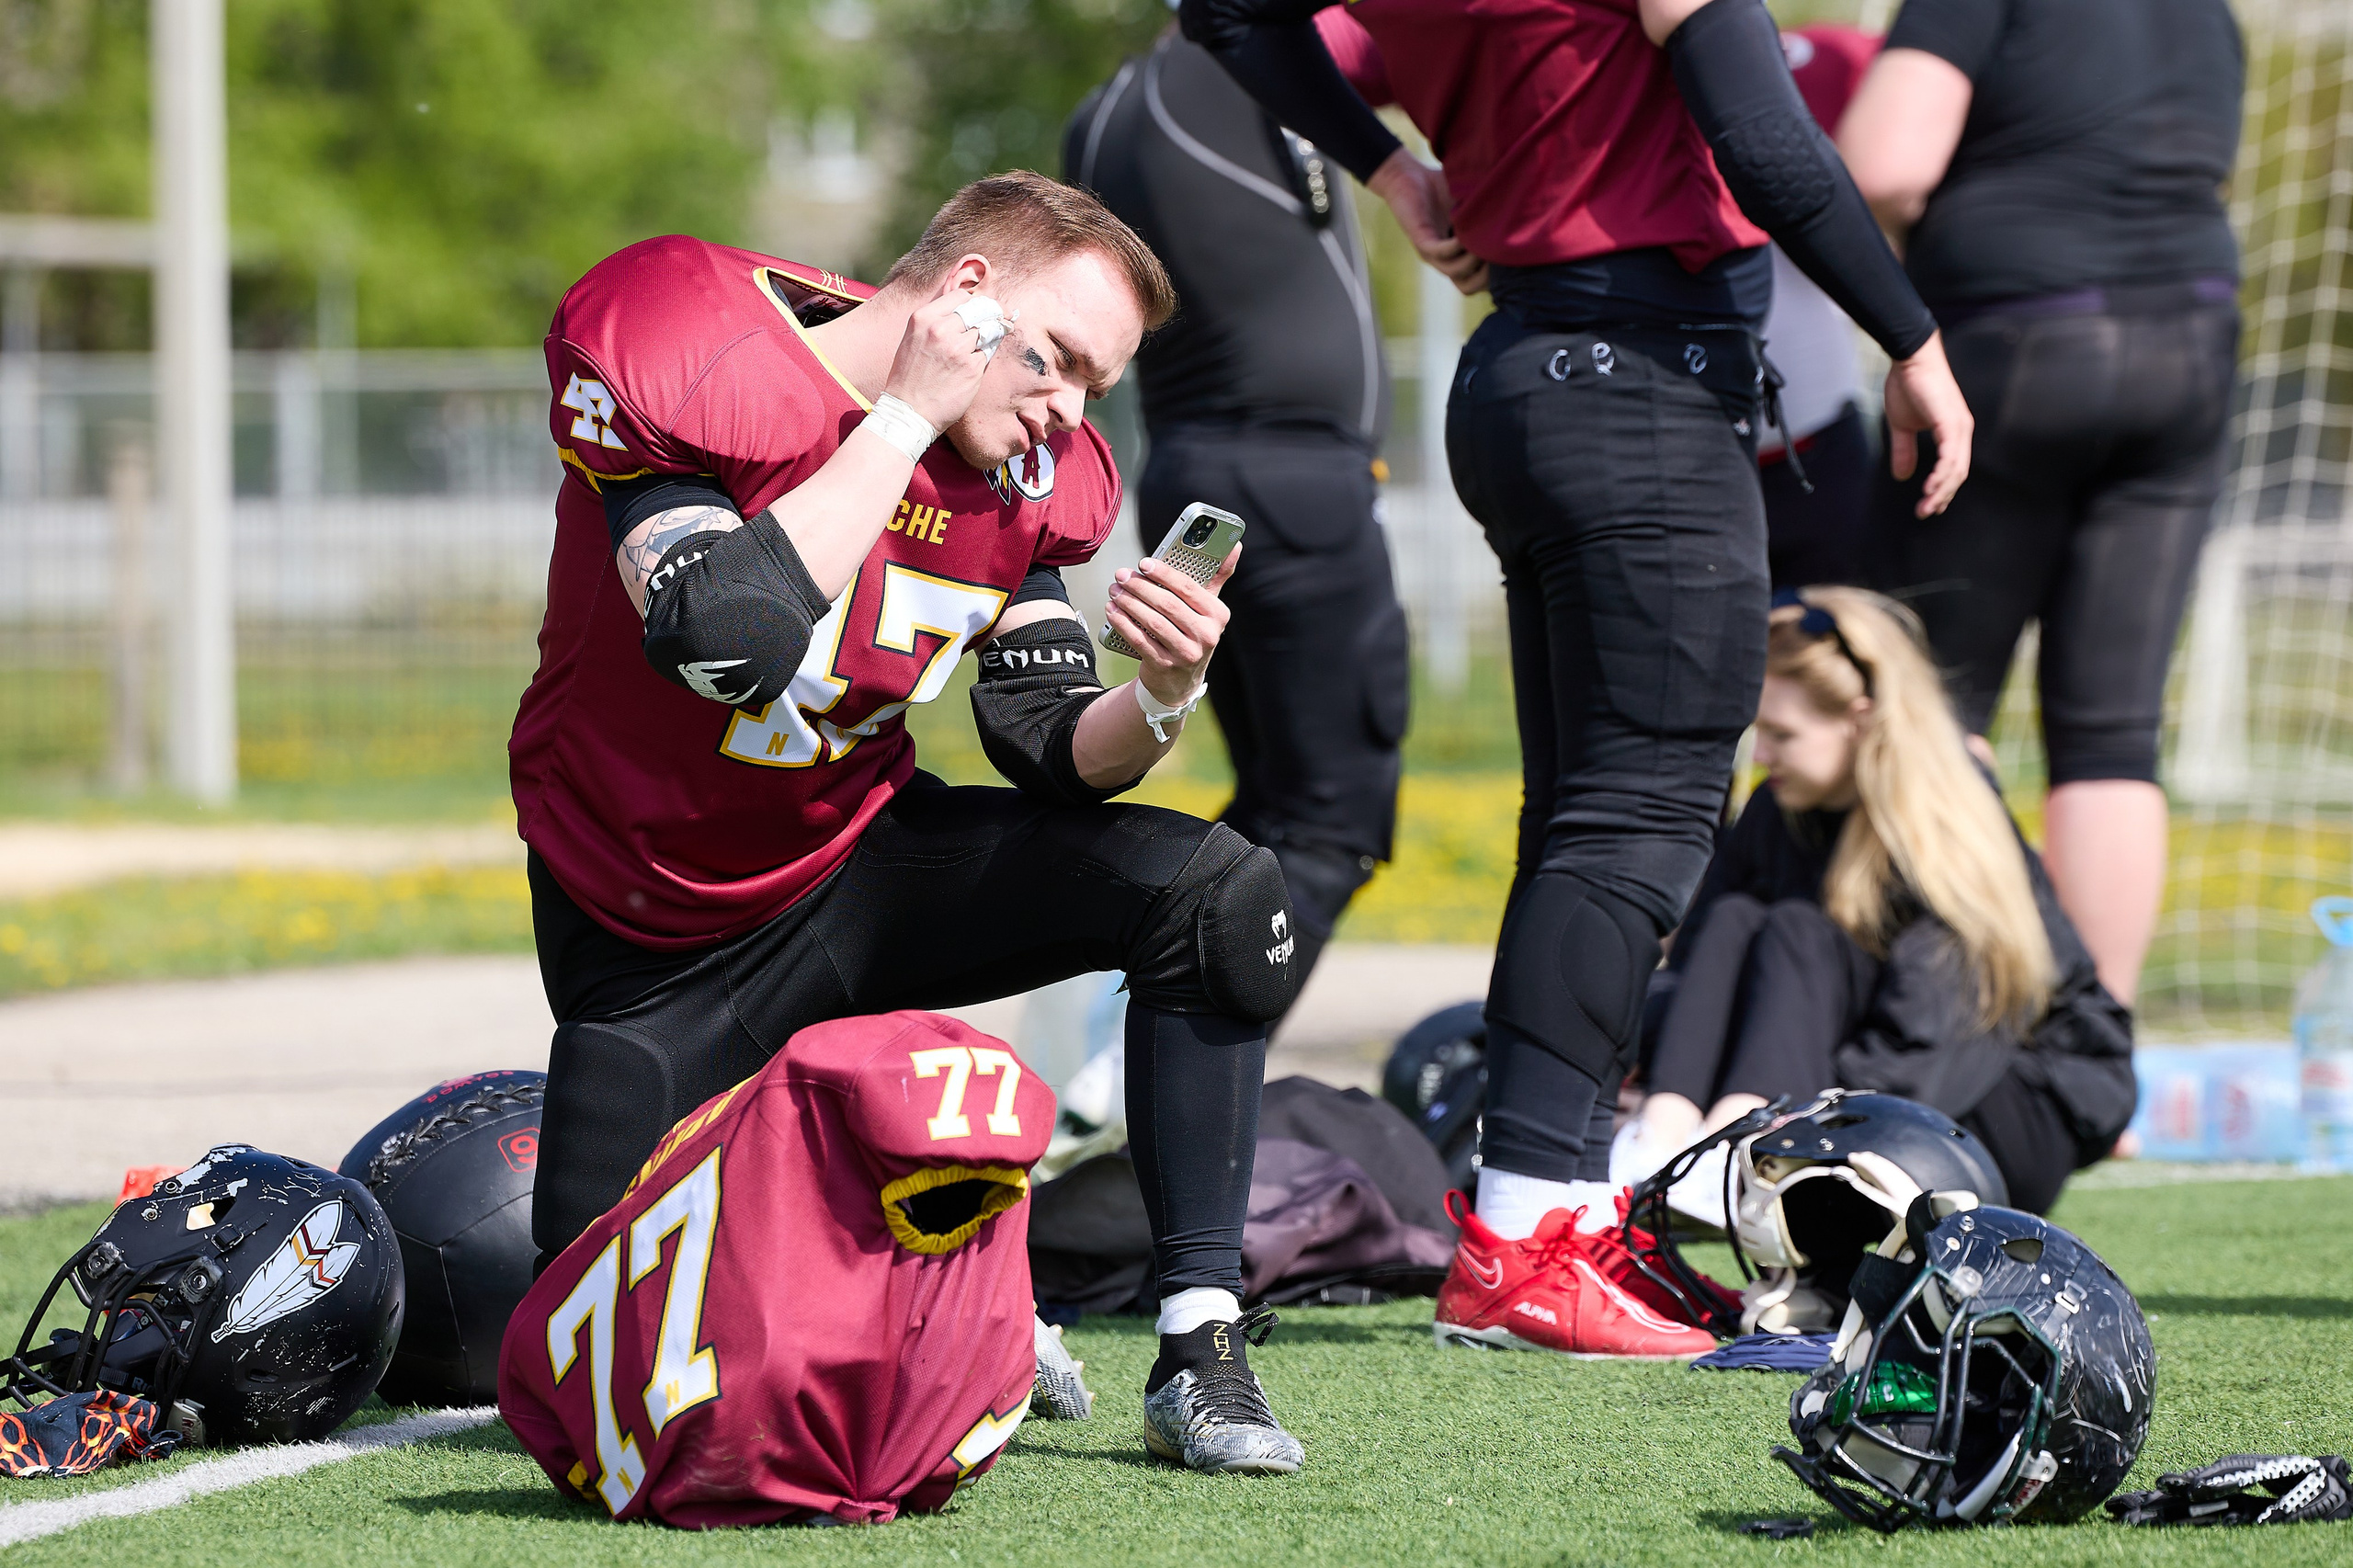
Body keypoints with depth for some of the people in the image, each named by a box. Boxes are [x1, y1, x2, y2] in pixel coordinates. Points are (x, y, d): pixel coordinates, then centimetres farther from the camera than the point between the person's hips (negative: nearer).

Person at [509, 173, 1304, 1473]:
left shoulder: (1024, 475, -5)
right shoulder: (682, 357, -25)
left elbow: (1056, 754, -5)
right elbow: (728, 643, -38)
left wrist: (1161, 697, -27)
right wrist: (908, 419, -31)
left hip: (859, 863, 4)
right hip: (656, 946, -4)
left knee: (1213, 896, -18)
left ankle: (1197, 1356, -13)